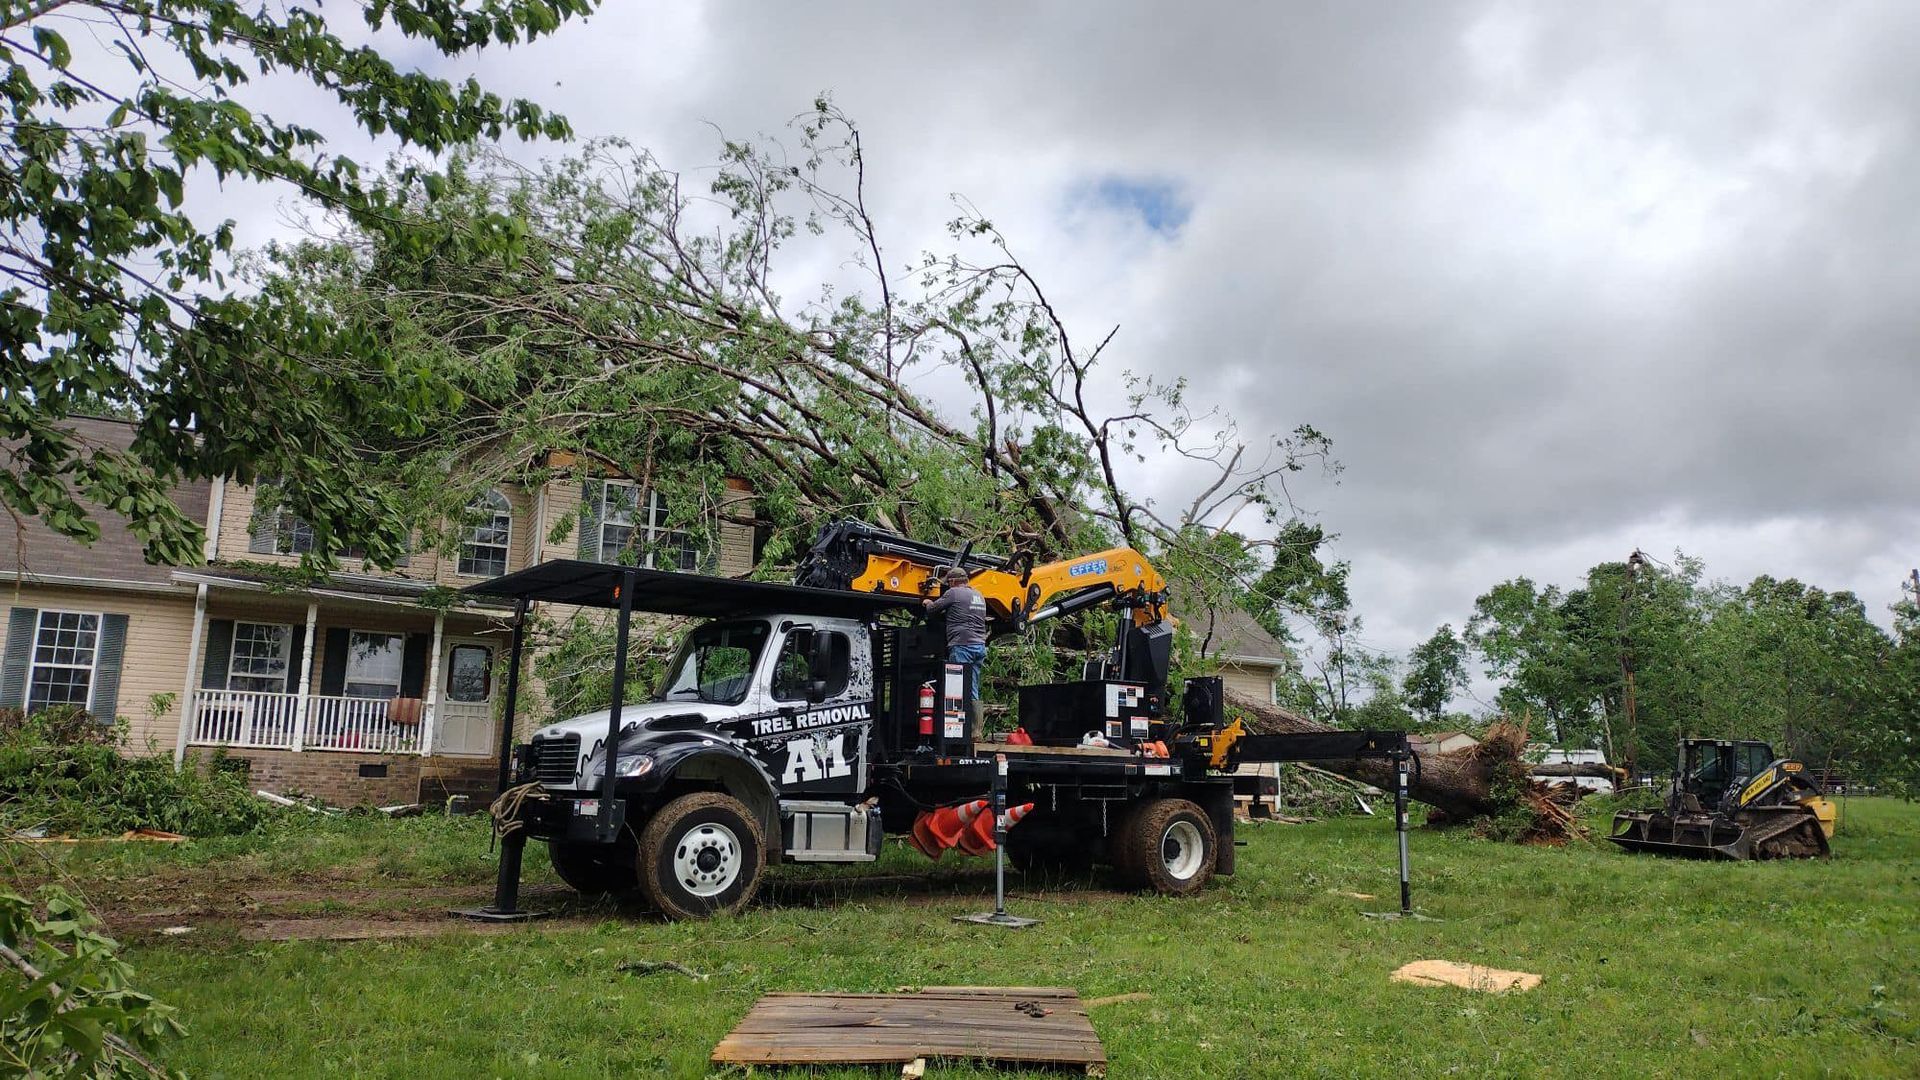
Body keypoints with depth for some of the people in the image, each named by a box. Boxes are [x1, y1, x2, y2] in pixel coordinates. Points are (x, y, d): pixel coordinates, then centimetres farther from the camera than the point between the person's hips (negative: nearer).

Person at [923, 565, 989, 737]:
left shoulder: (954, 593, -3)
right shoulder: (979, 595, 21)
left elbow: (933, 610, 3)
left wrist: (928, 604, 26)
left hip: (962, 646, -8)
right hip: (980, 646, 8)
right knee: (973, 692, 10)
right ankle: (977, 730, 7)